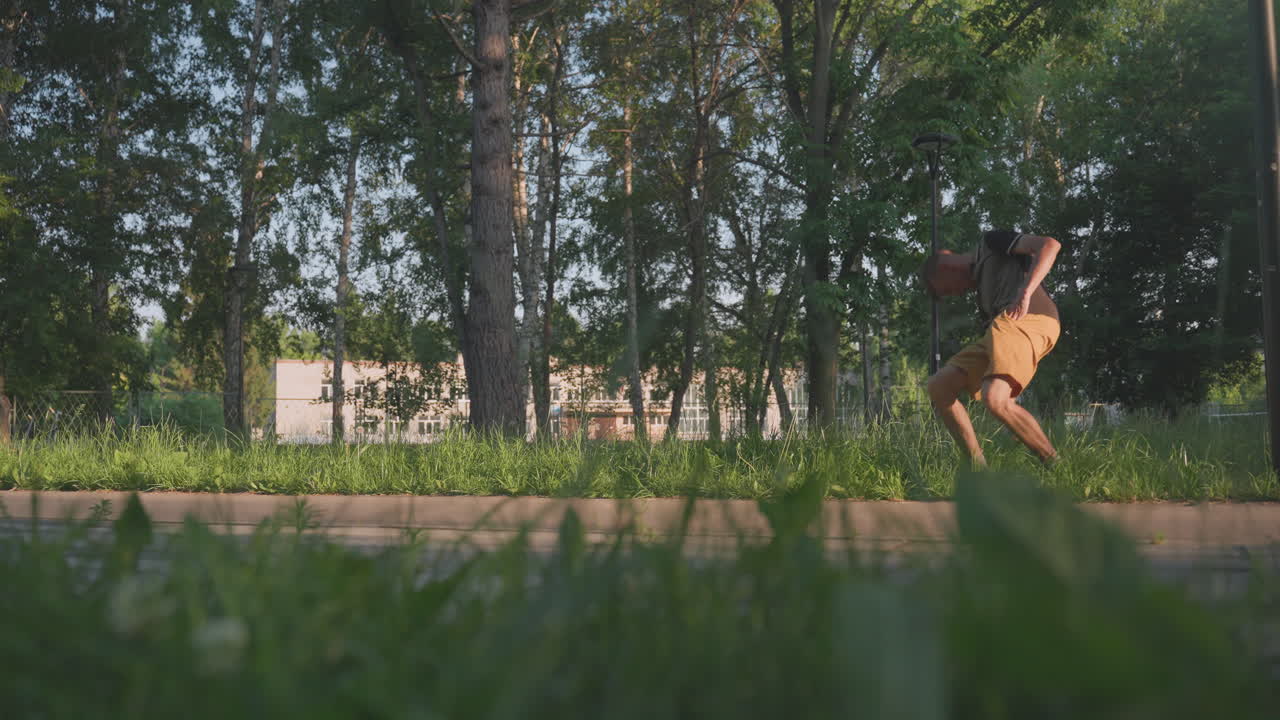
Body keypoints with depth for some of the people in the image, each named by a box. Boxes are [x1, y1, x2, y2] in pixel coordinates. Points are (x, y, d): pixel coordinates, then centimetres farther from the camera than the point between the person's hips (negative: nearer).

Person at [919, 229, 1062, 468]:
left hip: (1029, 319, -9)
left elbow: (1049, 245, -1)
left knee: (994, 399, -28)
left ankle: (1055, 466, -14)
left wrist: (1025, 292, -15)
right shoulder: (982, 282, 36)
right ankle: (978, 469, -1)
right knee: (938, 386, 3)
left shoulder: (990, 241, 15)